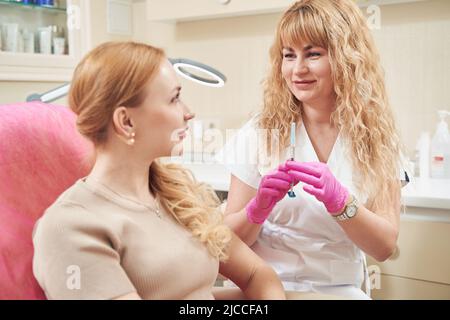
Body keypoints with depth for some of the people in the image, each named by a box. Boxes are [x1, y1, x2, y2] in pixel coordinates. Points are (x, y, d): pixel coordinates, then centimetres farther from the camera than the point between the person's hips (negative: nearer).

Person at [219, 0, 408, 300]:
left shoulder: (376, 136, -2)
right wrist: (258, 208, -21)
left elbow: (385, 246, -6)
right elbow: (231, 239, -2)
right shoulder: (261, 133, -5)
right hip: (266, 287, -1)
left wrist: (338, 200, -22)